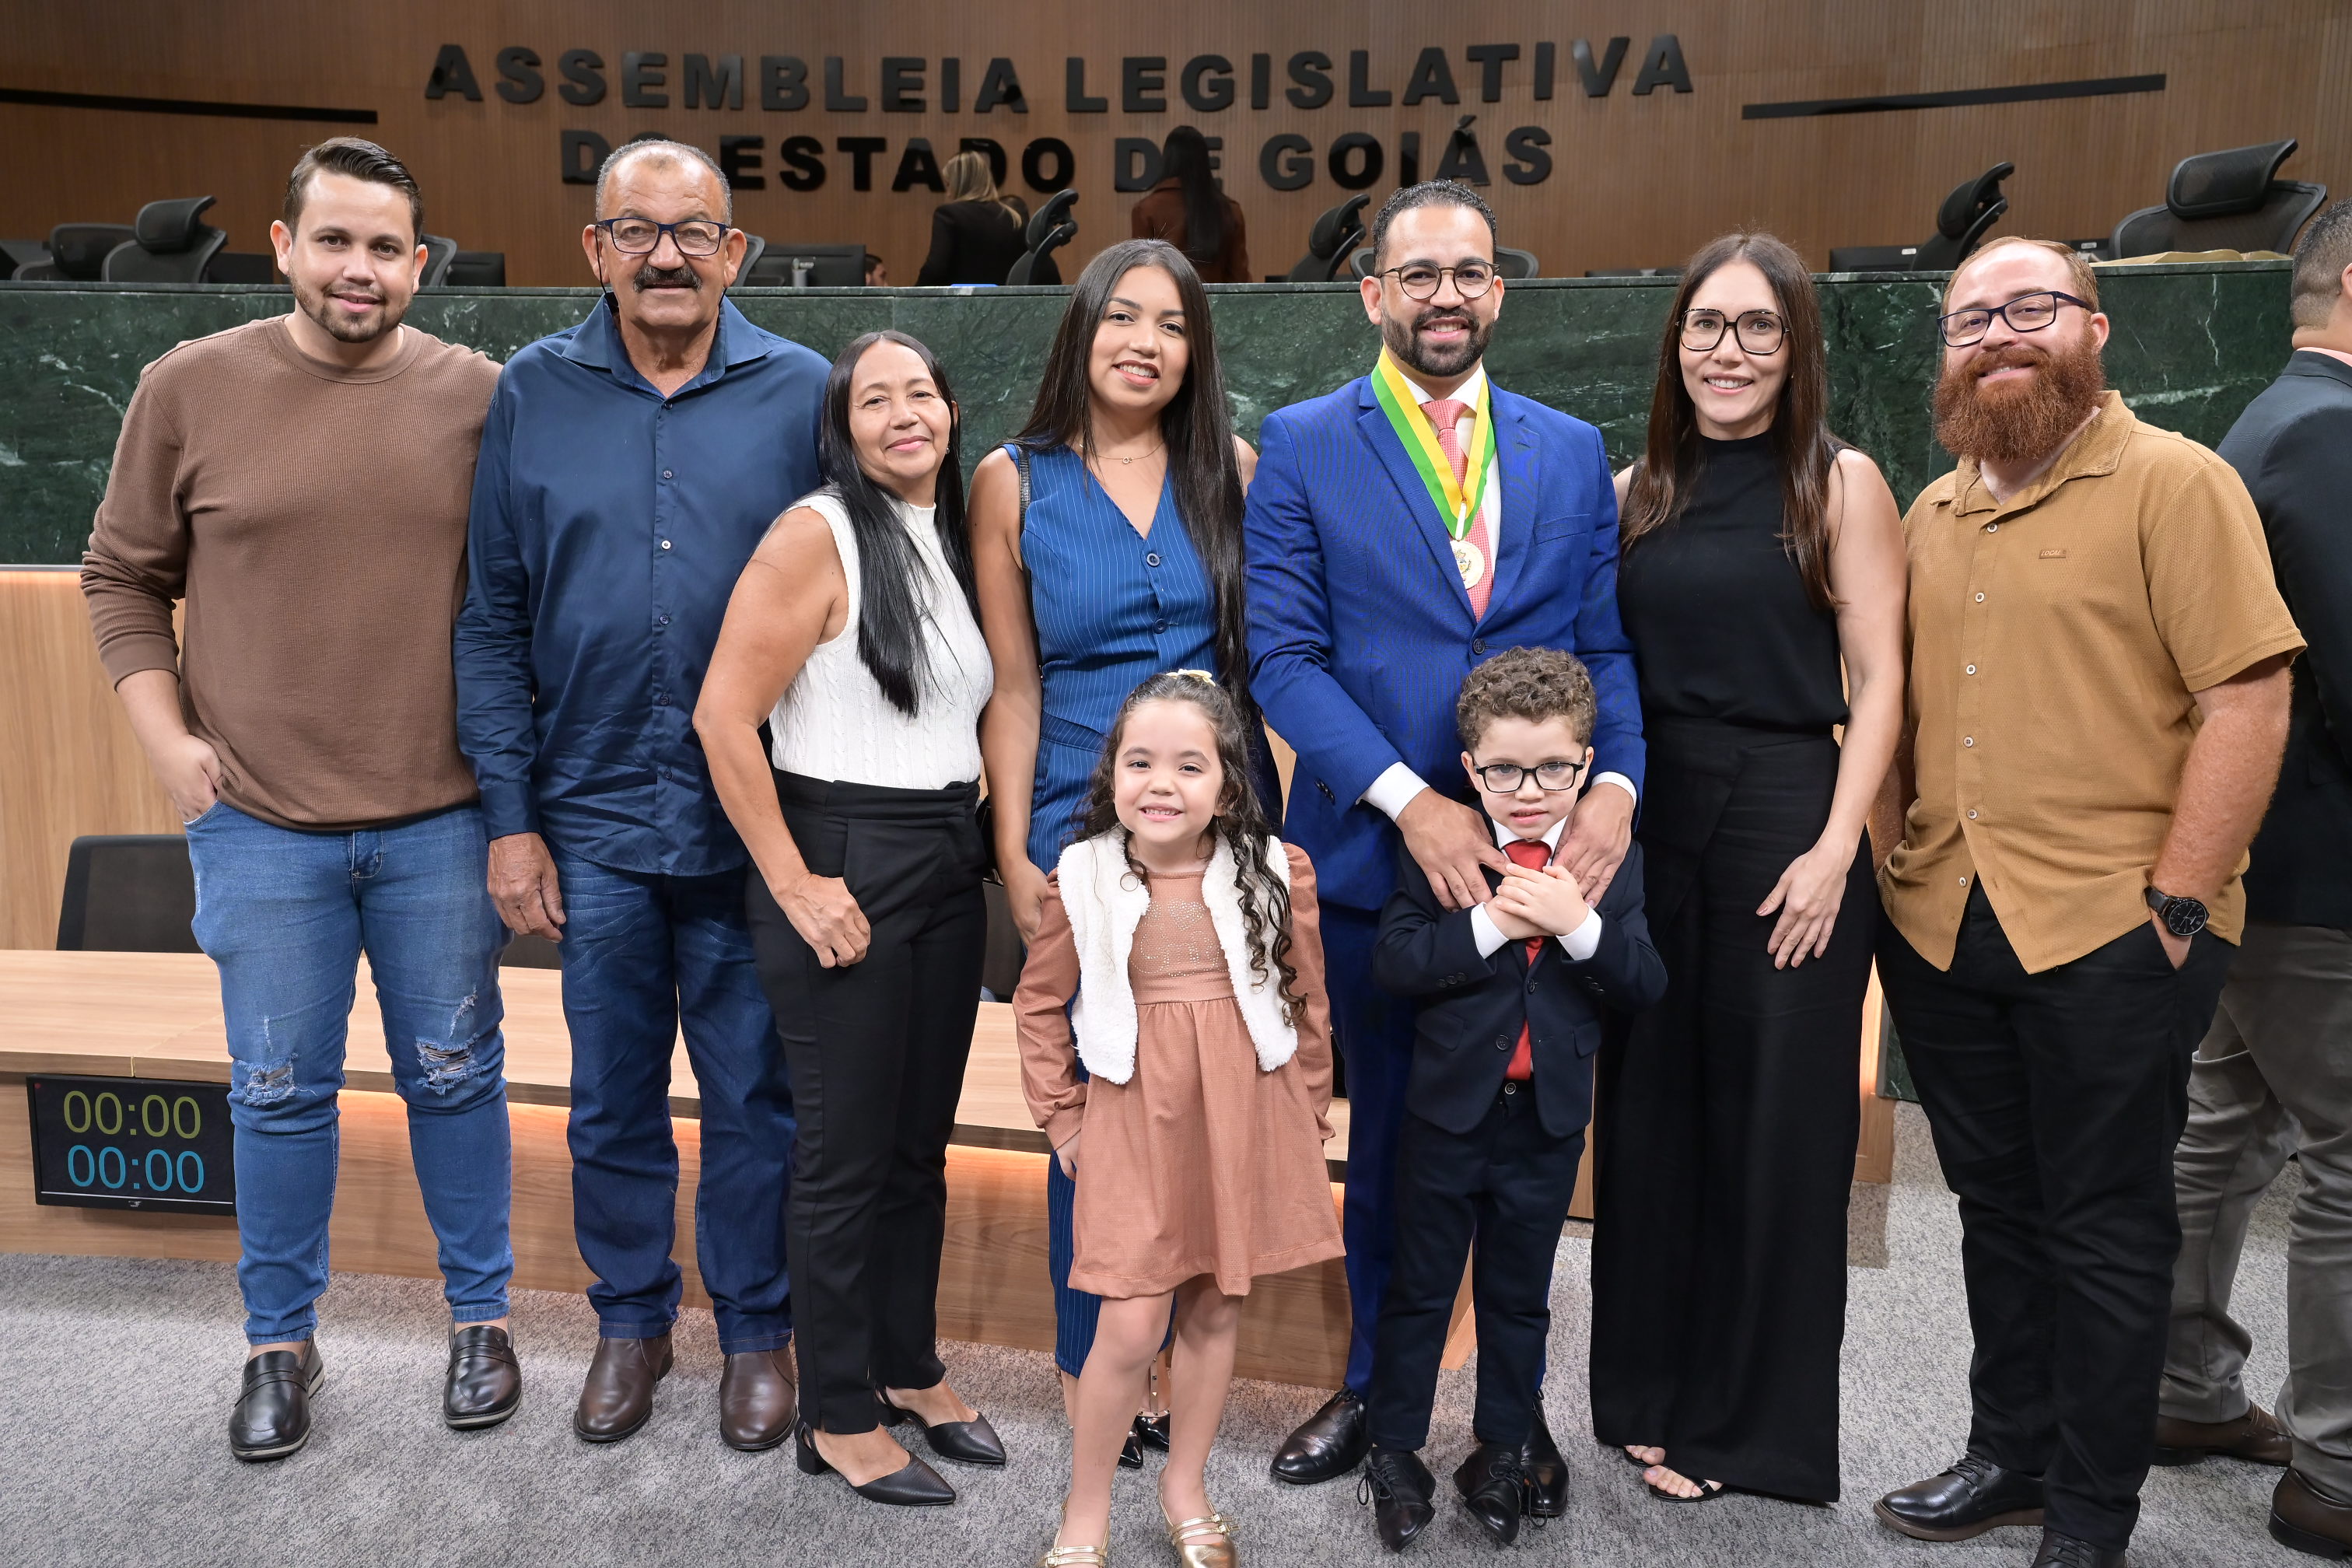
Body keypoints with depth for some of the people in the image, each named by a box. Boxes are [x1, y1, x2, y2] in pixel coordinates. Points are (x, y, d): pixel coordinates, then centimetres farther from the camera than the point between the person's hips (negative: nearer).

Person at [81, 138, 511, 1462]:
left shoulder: (479, 395, 0)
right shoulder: (191, 389, 0)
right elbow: (124, 579, 8)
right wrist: (169, 741, -1)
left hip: (442, 820, 0)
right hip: (261, 822, 0)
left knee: (455, 1079, 12)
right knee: (280, 1094, 11)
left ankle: (484, 1316, 30)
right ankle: (281, 1343, 30)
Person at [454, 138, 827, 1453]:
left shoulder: (804, 393, -1)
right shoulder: (534, 395, 4)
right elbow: (495, 622, 5)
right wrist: (511, 816, 0)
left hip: (756, 823, -1)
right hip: (595, 816, 2)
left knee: (758, 1091, 10)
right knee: (614, 1092, 14)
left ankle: (757, 1328, 29)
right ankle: (632, 1318, 34)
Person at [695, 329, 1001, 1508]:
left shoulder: (960, 538, 11)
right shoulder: (815, 536, -11)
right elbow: (723, 718, -17)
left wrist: (979, 834, 11)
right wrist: (794, 888, -16)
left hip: (950, 868, 7)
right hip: (846, 868, -7)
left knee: (922, 1141, 16)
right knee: (849, 1153, 3)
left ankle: (909, 1366, 34)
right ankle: (838, 1418, 19)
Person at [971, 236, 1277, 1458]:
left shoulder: (1235, 468, 5)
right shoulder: (1015, 482, 2)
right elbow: (1011, 686, 2)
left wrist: (1290, 816, 2)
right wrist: (1016, 860, -1)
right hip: (1083, 830, -1)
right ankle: (1087, 1366, 26)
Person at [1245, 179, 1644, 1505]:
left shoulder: (1573, 450, 9)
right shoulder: (1304, 445, 0)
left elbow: (1609, 645, 7)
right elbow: (1285, 653, -8)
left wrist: (1615, 785, -12)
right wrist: (1410, 804, -18)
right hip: (1382, 851, -2)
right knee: (1389, 1135, 14)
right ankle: (1376, 1381, 35)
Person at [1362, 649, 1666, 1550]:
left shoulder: (1613, 860, -2)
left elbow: (1646, 988, -9)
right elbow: (1393, 961, -18)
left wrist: (1581, 924, -23)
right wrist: (1491, 923, -26)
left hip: (1549, 1123, 2)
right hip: (1447, 1112, -2)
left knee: (1519, 1298, 17)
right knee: (1419, 1290, 12)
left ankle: (1500, 1456, 34)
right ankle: (1394, 1453, 27)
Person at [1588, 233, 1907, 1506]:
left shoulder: (1841, 485, -1)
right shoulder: (1635, 495, 9)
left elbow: (1876, 683, -5)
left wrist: (1835, 849, -14)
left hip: (1785, 826, -3)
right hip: (1647, 824, 4)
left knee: (1776, 1125, 5)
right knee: (1651, 1111, 10)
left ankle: (1761, 1421, 23)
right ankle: (1656, 1392, 27)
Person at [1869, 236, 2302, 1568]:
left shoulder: (2174, 482, -5)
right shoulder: (1933, 512, 13)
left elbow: (2248, 701, -12)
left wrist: (2178, 904, -15)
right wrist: (1894, 863, 8)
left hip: (2109, 931, -5)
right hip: (1942, 929, 6)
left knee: (2105, 1227, 6)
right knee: (1998, 1208, 17)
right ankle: (2012, 1456, 33)